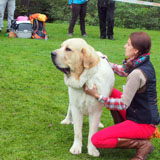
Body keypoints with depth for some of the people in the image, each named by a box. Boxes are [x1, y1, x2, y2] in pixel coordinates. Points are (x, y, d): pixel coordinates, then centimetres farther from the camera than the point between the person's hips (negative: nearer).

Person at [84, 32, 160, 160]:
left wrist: (97, 96, -20)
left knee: (97, 140, -15)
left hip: (143, 124, -9)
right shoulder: (144, 64, 1)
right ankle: (122, 132, 18)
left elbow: (123, 105, -23)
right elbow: (124, 71, 22)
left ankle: (143, 144, -8)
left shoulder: (137, 74, -27)